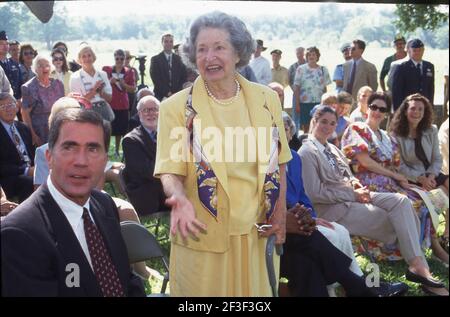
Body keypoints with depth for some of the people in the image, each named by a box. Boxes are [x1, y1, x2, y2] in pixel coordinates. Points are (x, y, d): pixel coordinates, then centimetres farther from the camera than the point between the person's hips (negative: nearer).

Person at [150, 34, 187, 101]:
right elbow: (156, 79, -3)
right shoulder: (155, 59, 4)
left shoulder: (179, 59, 11)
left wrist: (176, 93, -6)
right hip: (161, 96, -2)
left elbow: (183, 78, 8)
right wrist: (167, 93, -11)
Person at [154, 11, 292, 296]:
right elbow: (170, 170, -9)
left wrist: (280, 212, 6)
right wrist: (179, 197, -30)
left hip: (256, 231, 3)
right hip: (202, 234, -3)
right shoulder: (176, 107, -8)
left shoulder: (266, 99, 1)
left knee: (255, 292, 16)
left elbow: (277, 162, 10)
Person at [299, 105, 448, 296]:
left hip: (352, 196, 8)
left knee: (401, 201, -14)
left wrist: (354, 182, -2)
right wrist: (353, 194, -14)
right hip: (334, 208, -8)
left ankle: (418, 265, -18)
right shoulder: (307, 153, -9)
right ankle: (417, 265, -7)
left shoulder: (332, 149, 18)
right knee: (396, 218, -17)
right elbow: (315, 194, -15)